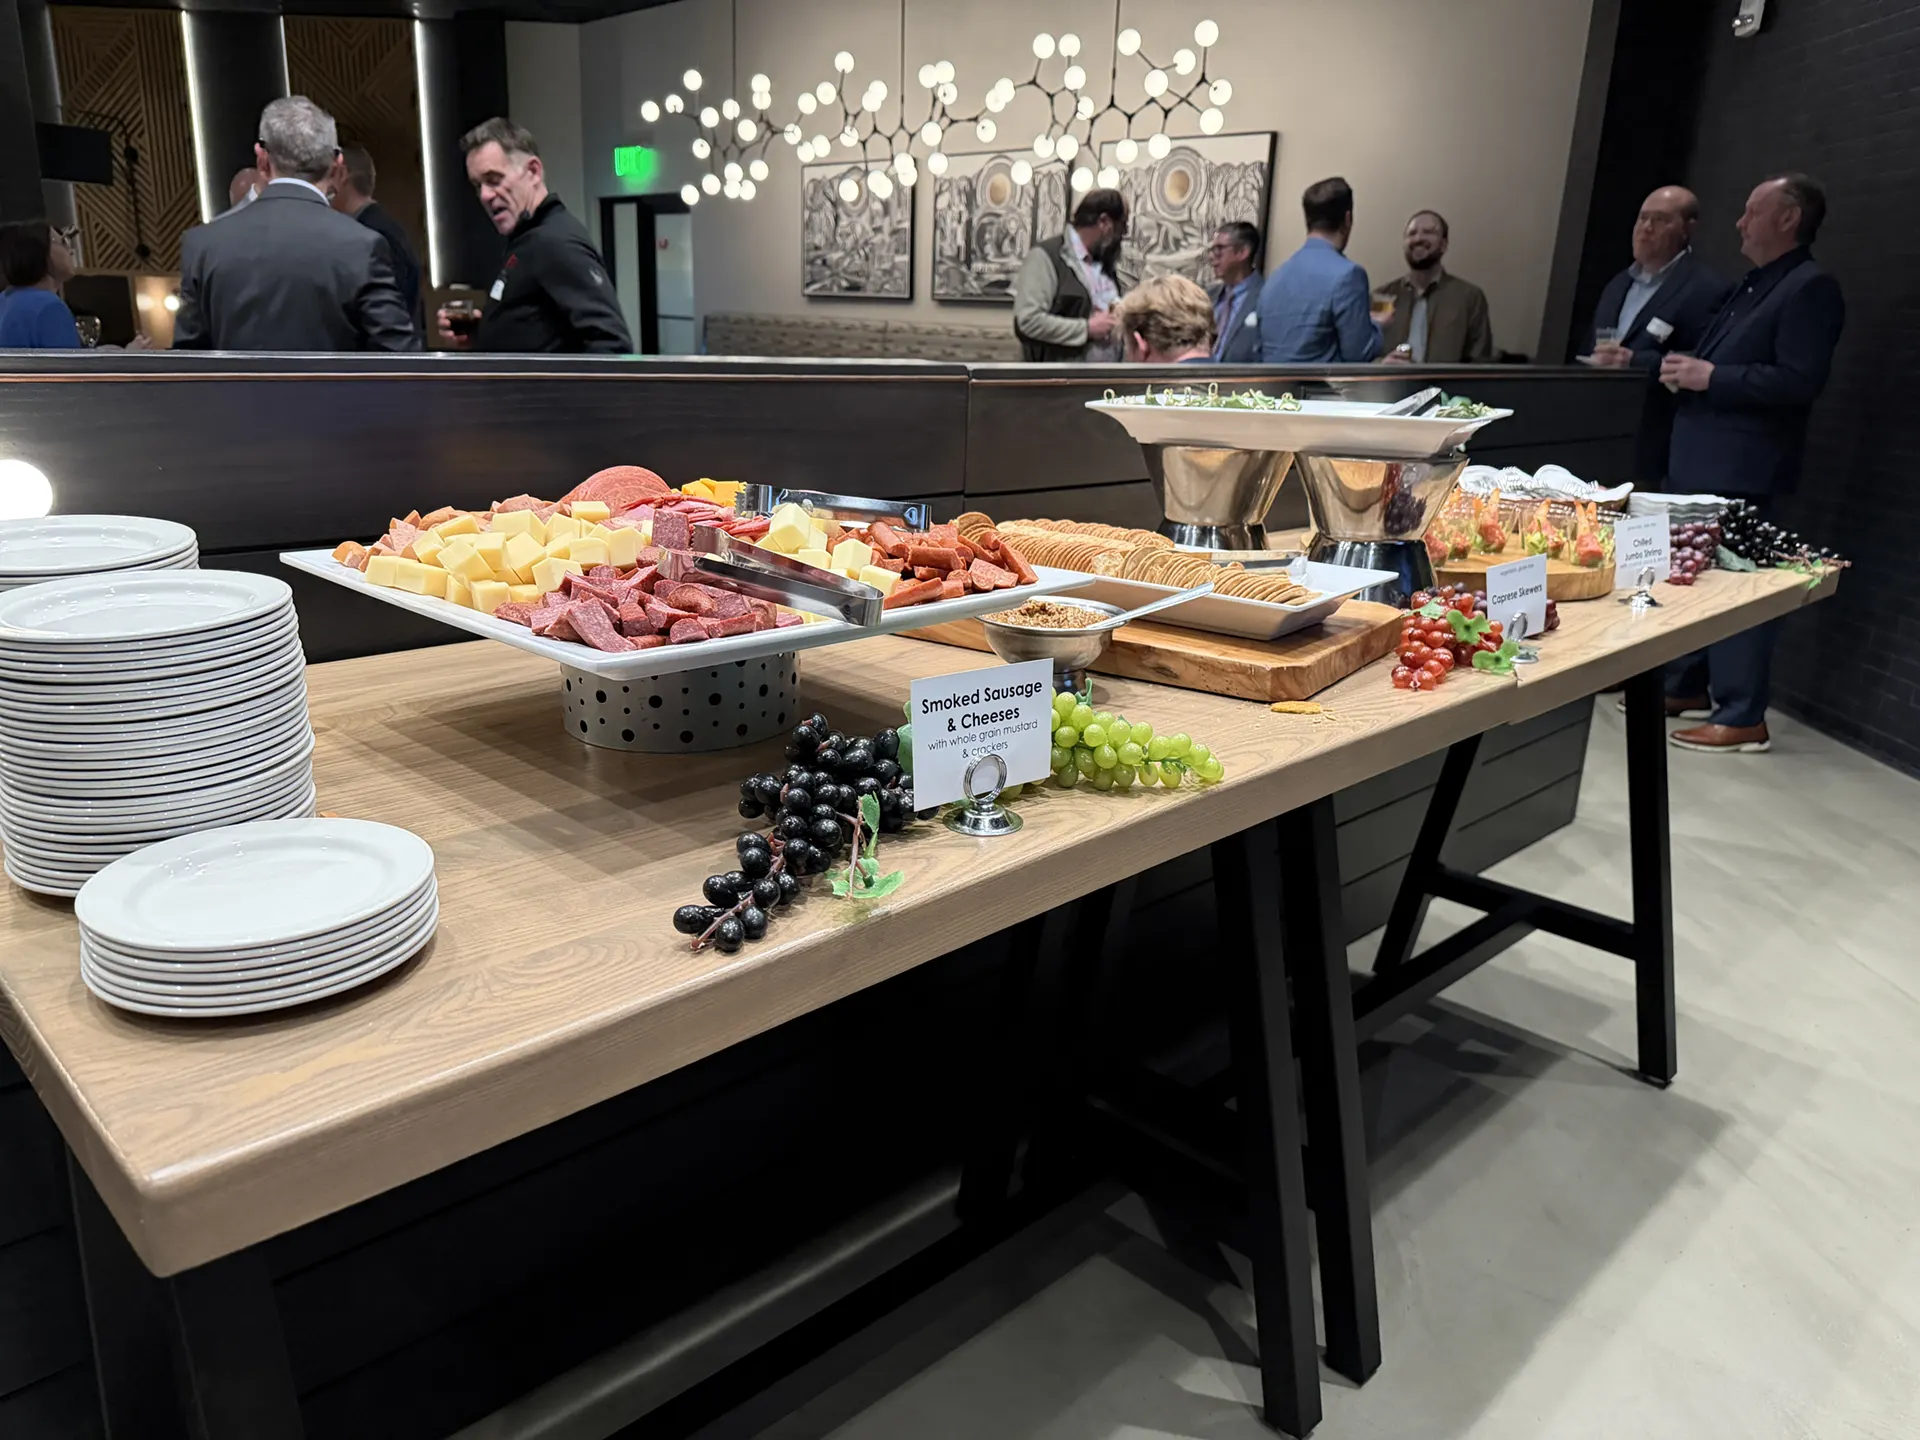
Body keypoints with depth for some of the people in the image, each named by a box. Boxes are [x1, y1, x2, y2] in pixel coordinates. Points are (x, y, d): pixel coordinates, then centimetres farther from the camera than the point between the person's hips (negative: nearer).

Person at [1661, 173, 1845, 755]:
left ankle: (1743, 718, 0)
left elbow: (1801, 381, -21)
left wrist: (1710, 376, -19)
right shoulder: (1753, 286, 19)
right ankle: (1686, 687, 27)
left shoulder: (1811, 288, -11)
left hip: (1741, 468, -10)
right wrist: (1685, 369, 8)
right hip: (1700, 459, 10)